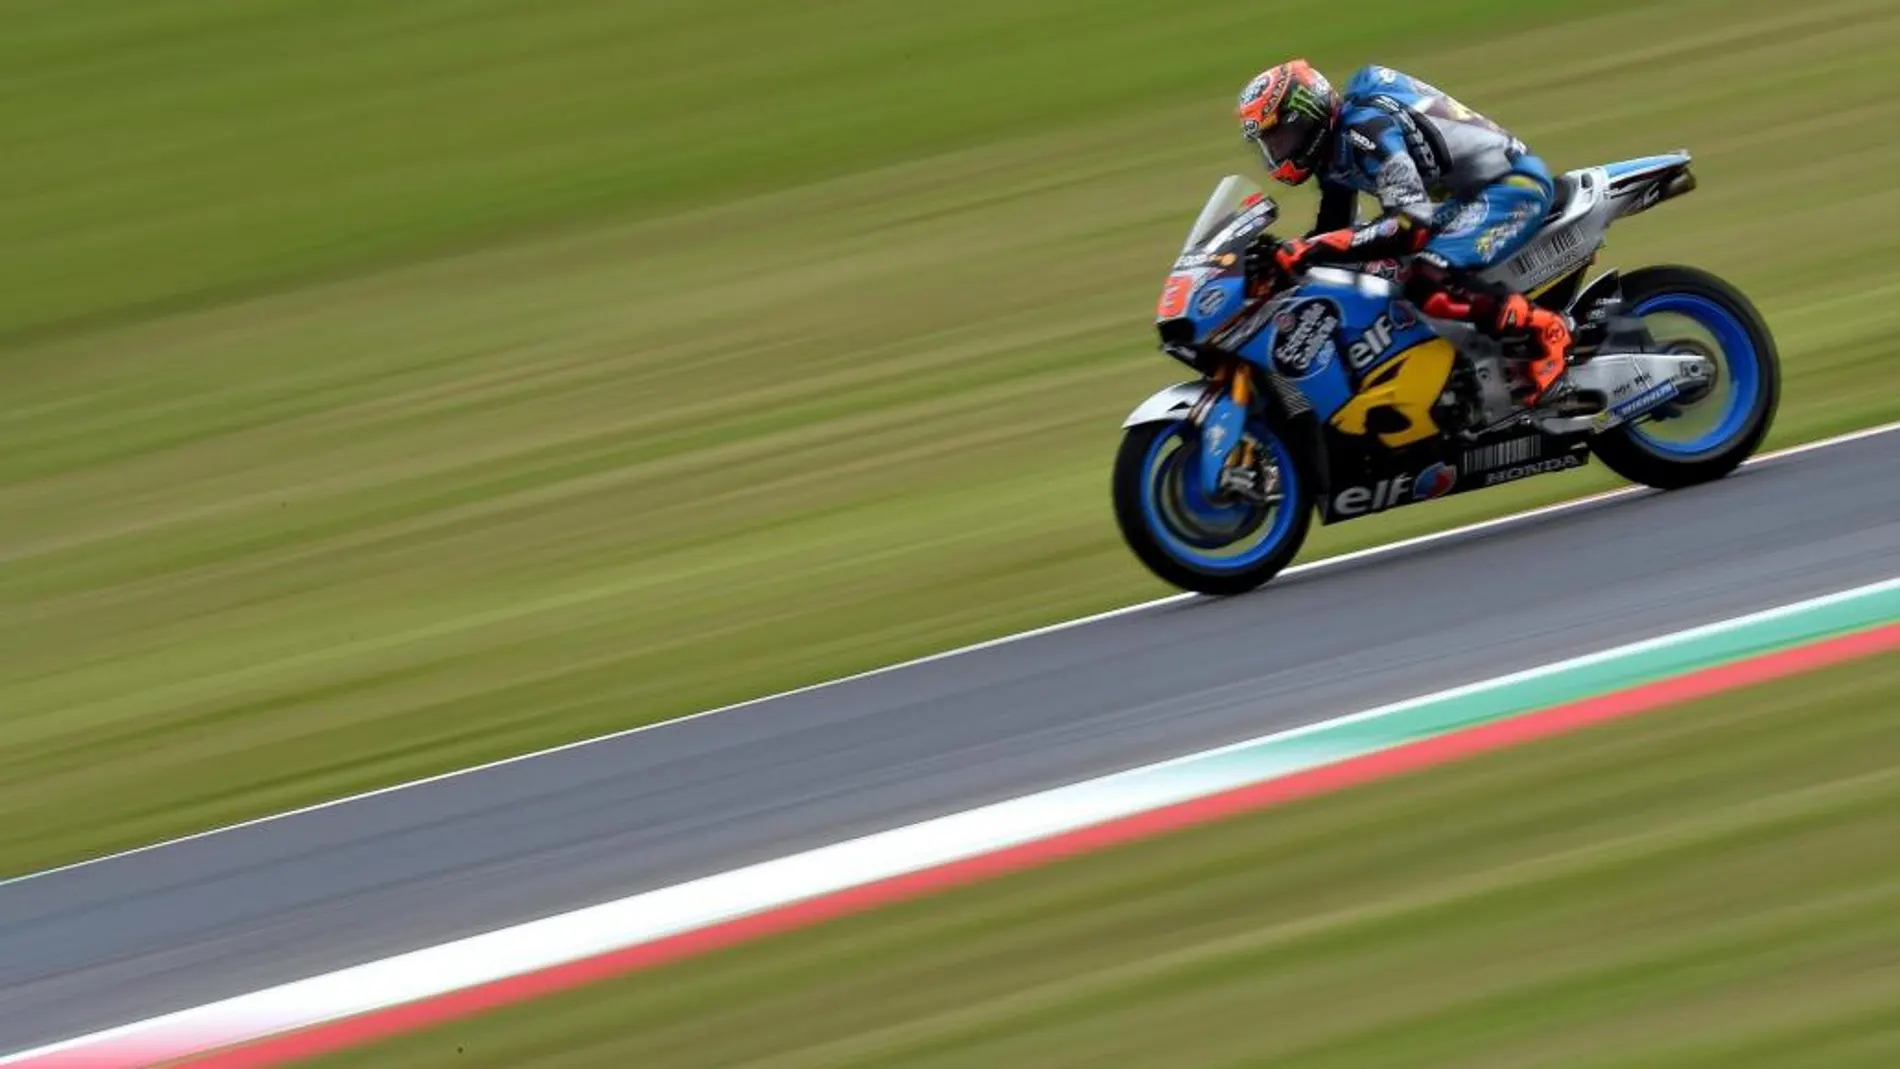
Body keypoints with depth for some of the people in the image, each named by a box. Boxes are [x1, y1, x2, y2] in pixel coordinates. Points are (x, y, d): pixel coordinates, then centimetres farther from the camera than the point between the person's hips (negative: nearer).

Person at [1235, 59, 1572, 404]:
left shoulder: (1366, 128, -24)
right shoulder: (1334, 145, 8)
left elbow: (1410, 224, -34)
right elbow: (1332, 230, 19)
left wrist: (1304, 251, -37)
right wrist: (1276, 255, 3)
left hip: (1514, 185, -11)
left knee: (1427, 282, -30)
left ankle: (1544, 330, -20)